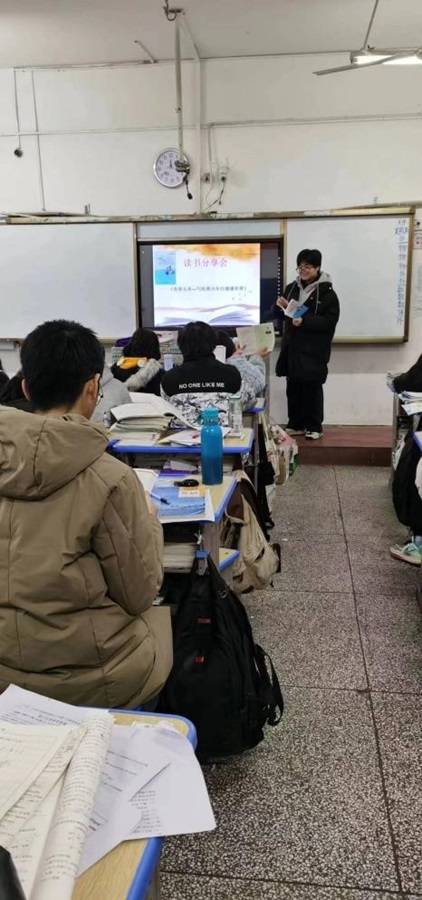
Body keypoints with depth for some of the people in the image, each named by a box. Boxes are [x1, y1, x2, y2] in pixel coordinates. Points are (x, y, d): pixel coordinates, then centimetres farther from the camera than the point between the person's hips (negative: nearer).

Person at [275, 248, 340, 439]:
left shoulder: (327, 293, -6)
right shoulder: (292, 288, 11)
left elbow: (329, 321, -14)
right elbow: (285, 315, 20)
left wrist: (305, 321, -23)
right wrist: (283, 307, -3)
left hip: (314, 350, -5)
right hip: (292, 346, 5)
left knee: (312, 388, -1)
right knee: (293, 387, 8)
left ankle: (314, 427, 9)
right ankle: (296, 424, 18)